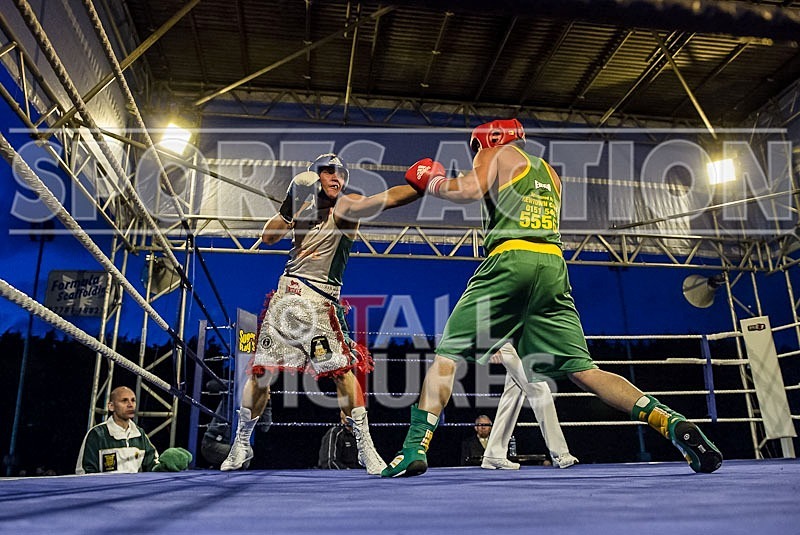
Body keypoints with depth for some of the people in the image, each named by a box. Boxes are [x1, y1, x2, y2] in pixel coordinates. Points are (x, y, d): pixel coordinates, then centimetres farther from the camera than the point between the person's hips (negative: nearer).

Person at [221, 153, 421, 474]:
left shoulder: (345, 206, -1)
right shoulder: (304, 210, 15)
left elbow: (387, 198, -17)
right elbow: (268, 237, 8)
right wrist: (290, 208, -5)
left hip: (318, 301, -5)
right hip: (285, 295, 5)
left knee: (342, 369, -17)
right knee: (260, 373, 9)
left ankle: (365, 449, -6)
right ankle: (241, 444, 27)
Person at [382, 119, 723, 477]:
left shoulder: (496, 152, 15)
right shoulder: (550, 173, 33)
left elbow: (470, 190, -4)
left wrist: (434, 183, 14)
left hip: (510, 260, -6)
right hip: (553, 266, 6)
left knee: (448, 352, 0)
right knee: (582, 369, 4)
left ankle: (415, 448, -7)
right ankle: (674, 424, -9)